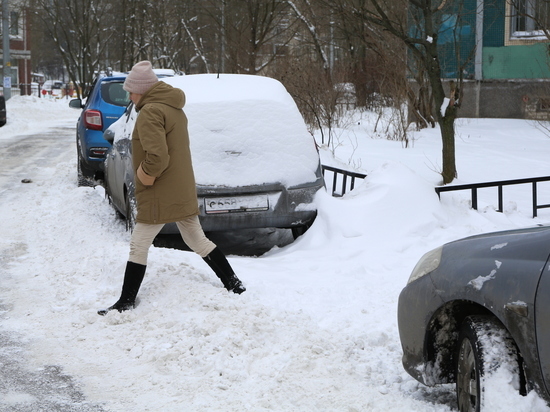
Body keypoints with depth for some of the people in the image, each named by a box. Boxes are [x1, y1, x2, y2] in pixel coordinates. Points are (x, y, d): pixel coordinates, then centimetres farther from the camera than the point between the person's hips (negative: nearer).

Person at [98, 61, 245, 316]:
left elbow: (157, 156, -29)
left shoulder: (150, 112, -18)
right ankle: (234, 284, 22)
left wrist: (145, 174, -12)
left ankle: (126, 302, 3)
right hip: (183, 192, 9)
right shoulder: (175, 109, 13)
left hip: (159, 197, -9)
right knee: (197, 240, 19)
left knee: (138, 246, -1)